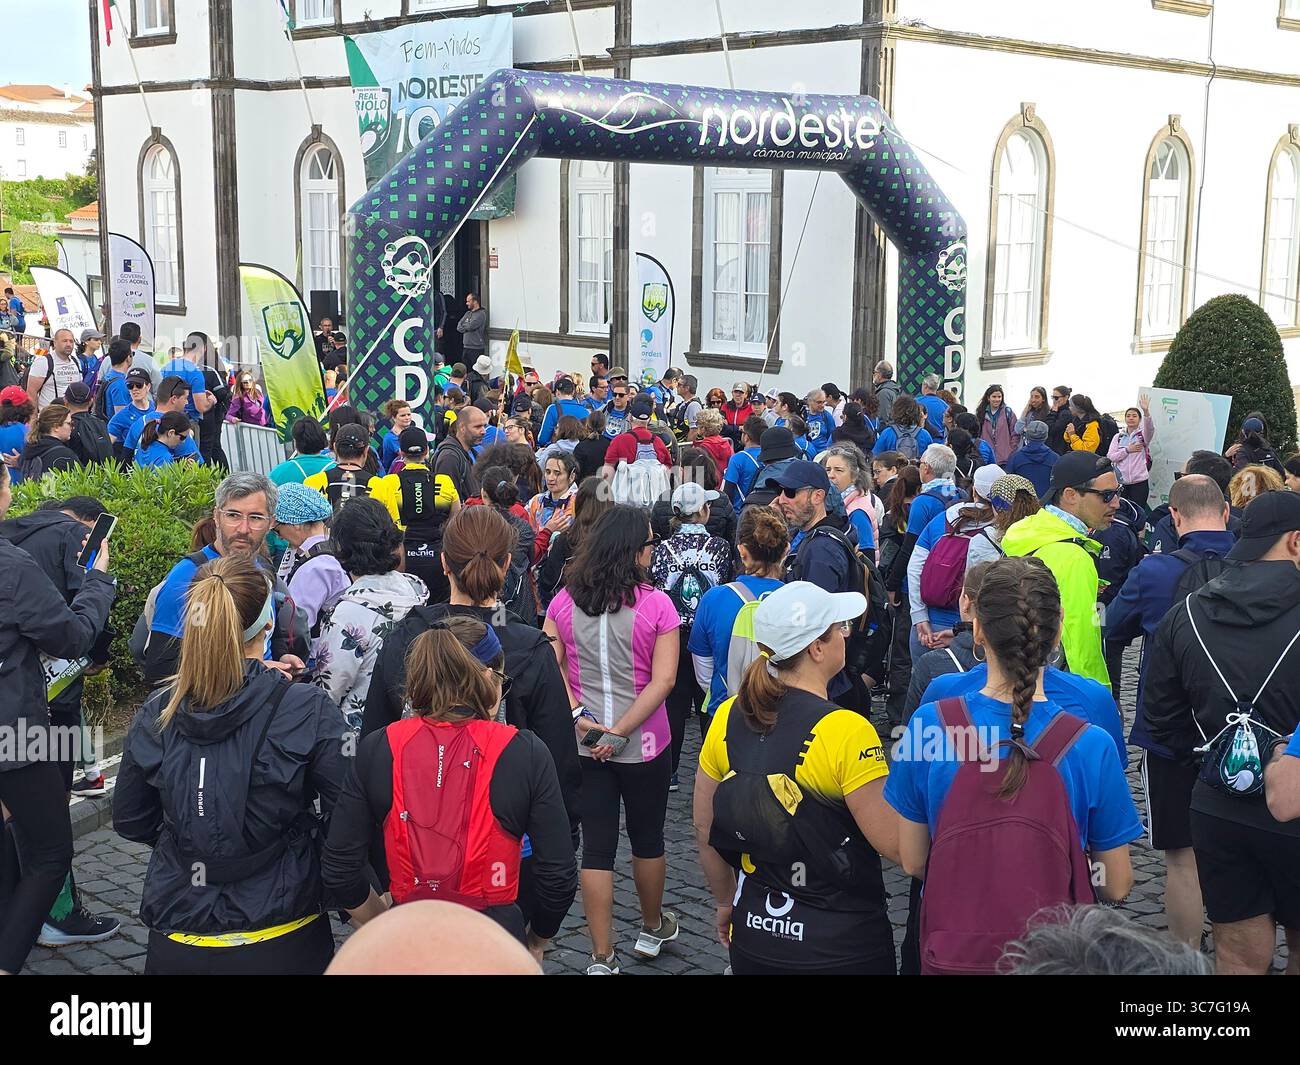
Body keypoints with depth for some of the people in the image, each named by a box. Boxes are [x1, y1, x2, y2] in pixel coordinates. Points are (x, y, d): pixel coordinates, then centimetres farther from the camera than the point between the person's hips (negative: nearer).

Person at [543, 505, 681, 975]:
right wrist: (621, 731, -16)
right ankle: (653, 928, 40)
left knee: (596, 847, 9)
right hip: (645, 744, -2)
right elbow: (663, 680, -17)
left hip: (583, 744, 2)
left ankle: (602, 957, 13)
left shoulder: (563, 602, -4)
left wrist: (579, 716, -11)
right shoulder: (657, 605, -13)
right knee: (648, 838, 19)